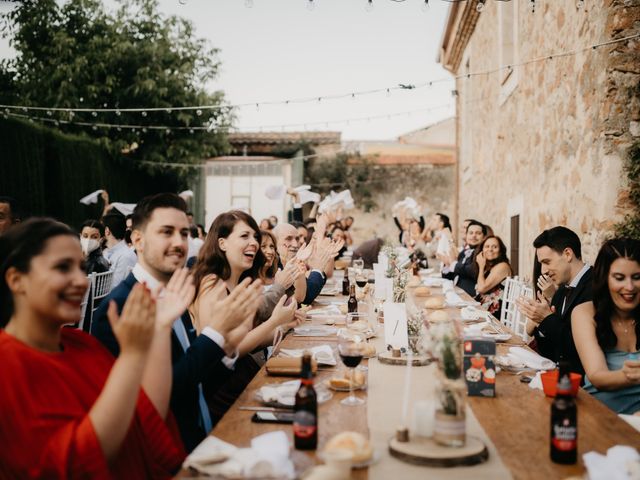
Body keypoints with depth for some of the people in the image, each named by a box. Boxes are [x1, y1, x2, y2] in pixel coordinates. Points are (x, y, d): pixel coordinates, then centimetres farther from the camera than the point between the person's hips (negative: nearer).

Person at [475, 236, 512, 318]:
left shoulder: (502, 266, -10)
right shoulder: (488, 267, 15)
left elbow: (482, 288, -17)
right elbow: (480, 293, 11)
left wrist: (481, 266, -6)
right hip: (481, 308, 7)